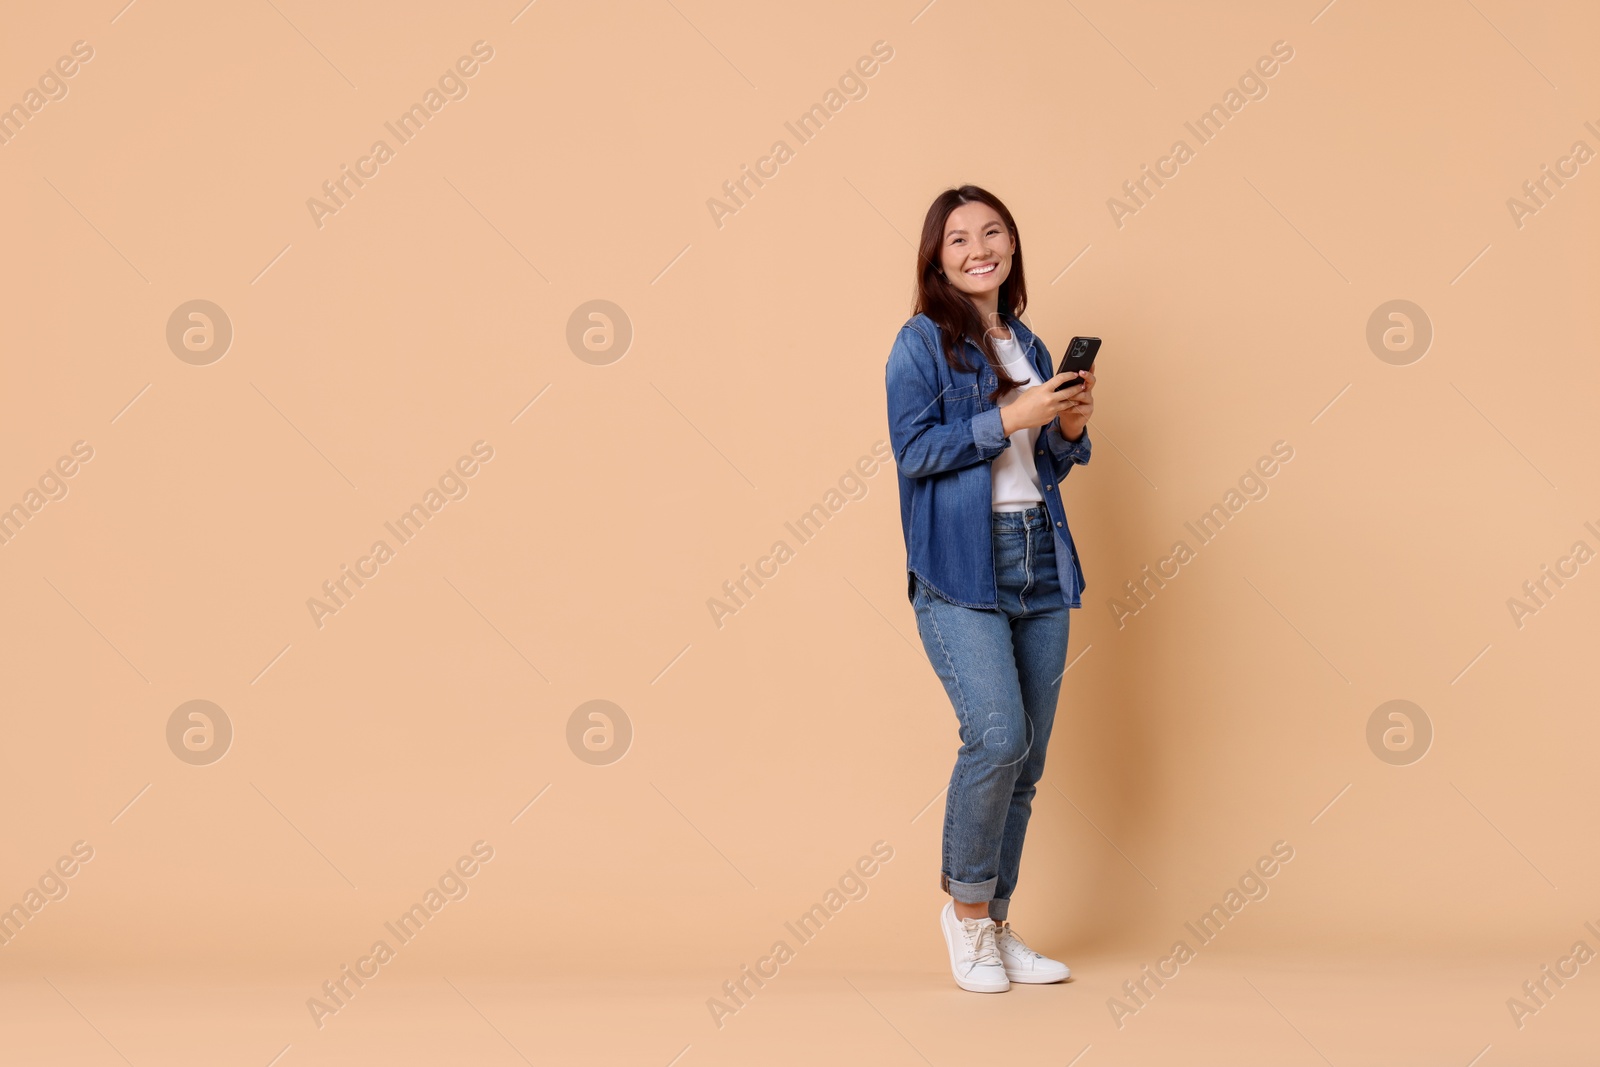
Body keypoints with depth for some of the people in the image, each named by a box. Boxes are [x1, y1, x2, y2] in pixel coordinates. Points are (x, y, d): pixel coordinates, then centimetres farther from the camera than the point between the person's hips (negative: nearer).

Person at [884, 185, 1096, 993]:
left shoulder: (1028, 347, 17)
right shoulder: (921, 341, -1)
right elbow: (914, 452, -11)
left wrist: (1072, 426, 1)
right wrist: (1010, 417, -16)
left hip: (1039, 562, 6)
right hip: (960, 568, -6)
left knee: (1027, 758, 6)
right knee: (997, 736, -20)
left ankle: (995, 926, 18)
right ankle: (965, 906, 1)